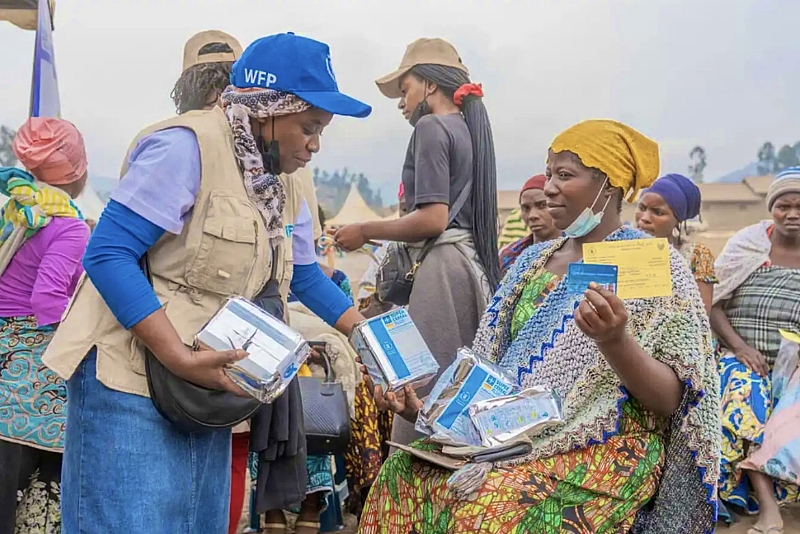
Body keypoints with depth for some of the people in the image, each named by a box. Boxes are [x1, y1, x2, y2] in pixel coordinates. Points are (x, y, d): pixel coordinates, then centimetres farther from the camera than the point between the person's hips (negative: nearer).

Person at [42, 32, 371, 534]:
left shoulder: (284, 187, 9)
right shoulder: (187, 147, -18)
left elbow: (305, 276, 19)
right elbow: (108, 254, -22)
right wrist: (181, 358, -29)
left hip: (208, 387, 8)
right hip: (131, 377, -8)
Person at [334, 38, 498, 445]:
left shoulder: (431, 126, -6)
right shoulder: (470, 129, 20)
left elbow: (433, 220, -16)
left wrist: (365, 231, -5)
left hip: (443, 266, -9)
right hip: (472, 265, 9)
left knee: (425, 388, -7)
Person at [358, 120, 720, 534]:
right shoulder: (533, 260, 13)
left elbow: (669, 400, -11)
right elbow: (485, 367, 14)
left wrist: (615, 340, -30)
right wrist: (425, 405, -2)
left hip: (603, 449, -5)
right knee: (404, 473, -19)